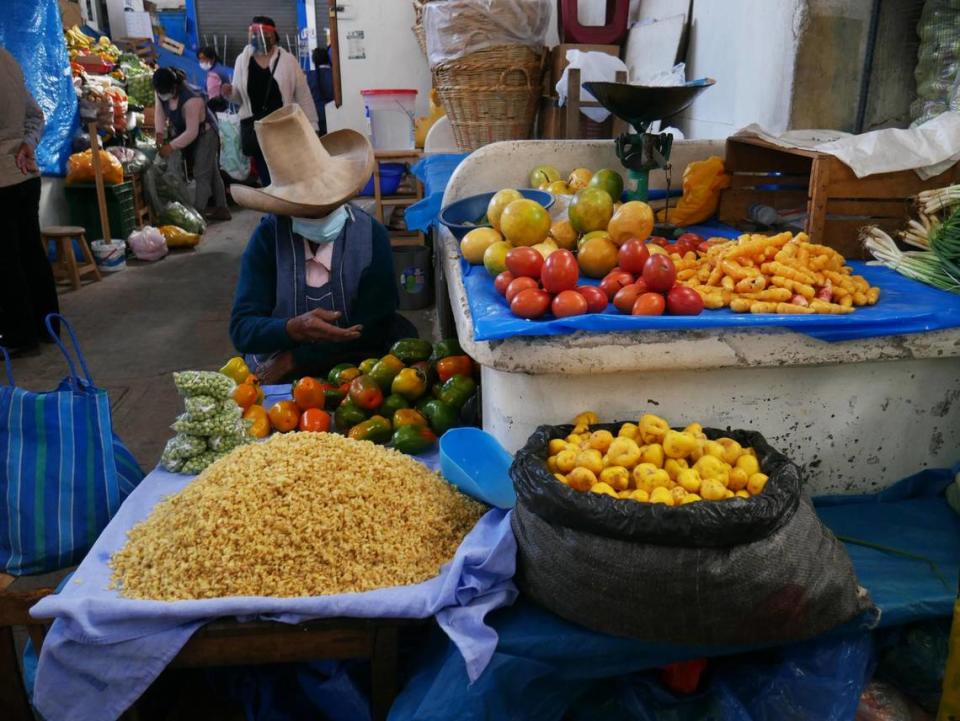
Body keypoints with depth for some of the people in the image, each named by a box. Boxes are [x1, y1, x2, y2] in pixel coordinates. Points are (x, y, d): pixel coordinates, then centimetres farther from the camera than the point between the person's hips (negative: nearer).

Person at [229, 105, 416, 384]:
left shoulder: (371, 235, -8)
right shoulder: (269, 235, -8)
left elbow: (373, 328, -10)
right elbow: (241, 329, -10)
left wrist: (294, 360, -14)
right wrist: (293, 329, -30)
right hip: (276, 373, -2)